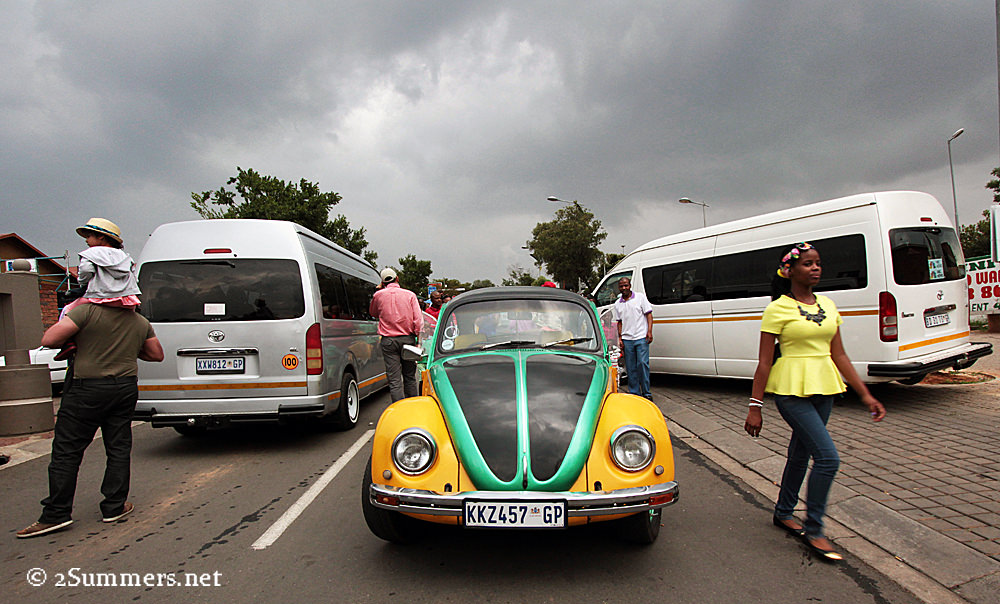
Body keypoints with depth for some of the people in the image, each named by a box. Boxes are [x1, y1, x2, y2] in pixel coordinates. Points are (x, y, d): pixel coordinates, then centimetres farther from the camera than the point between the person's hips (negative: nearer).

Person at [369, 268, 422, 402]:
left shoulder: (379, 295, 0)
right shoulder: (410, 295, 0)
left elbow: (373, 313, 20)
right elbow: (418, 320, -5)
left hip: (388, 340, -1)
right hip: (407, 339, 1)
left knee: (394, 380, -1)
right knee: (410, 377, 14)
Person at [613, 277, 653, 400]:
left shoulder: (640, 297, 2)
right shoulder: (617, 303, 11)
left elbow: (649, 314, 0)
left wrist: (649, 332, -9)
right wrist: (620, 338, 7)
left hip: (641, 337, -3)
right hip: (627, 339, 4)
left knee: (643, 364, -8)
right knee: (630, 367, 5)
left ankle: (646, 393, 2)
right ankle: (634, 393, 14)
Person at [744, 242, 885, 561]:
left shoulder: (828, 306, 10)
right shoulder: (778, 309, -9)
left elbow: (839, 355, 12)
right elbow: (764, 362, -9)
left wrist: (865, 394, 8)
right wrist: (755, 407, -10)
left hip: (824, 388, 7)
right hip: (791, 389, -6)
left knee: (800, 454, 16)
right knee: (828, 457, -12)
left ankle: (783, 513, 34)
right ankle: (813, 529, 4)